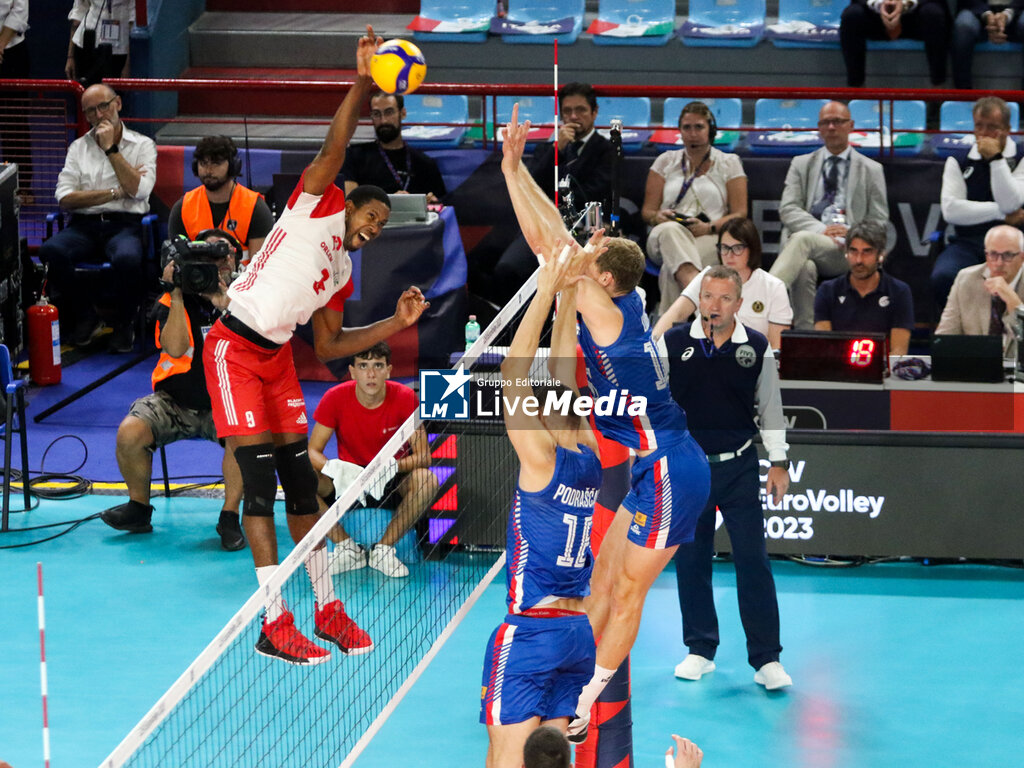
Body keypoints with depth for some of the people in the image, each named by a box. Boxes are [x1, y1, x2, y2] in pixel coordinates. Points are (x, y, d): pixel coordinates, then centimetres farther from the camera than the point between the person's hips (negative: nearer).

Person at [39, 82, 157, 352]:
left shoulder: (142, 145, 10)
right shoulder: (78, 147, 16)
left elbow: (139, 190, -8)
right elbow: (64, 198, 4)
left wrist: (110, 148, -6)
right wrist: (116, 192, -3)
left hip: (125, 223, -3)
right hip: (84, 224, 3)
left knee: (127, 258, -39)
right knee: (51, 251, -31)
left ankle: (124, 325, -11)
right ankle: (85, 318, -9)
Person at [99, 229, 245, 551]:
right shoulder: (171, 302, 0)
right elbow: (175, 348, -17)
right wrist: (176, 294, -20)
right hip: (175, 402, 1)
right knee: (129, 433, -25)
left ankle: (230, 516, -14)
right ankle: (139, 507, 2)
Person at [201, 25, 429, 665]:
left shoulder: (343, 275, 15)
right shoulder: (316, 205, -3)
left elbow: (328, 345, 15)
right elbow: (335, 149, -16)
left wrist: (396, 323, 8)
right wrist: (362, 85, -27)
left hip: (278, 358, 8)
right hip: (235, 348, -8)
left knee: (301, 479, 7)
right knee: (260, 479, -10)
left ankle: (327, 610, 15)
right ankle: (274, 625, -9)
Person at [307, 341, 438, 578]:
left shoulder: (405, 398, -14)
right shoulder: (335, 398, -12)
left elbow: (423, 456, -15)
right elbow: (312, 451, -12)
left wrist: (392, 467, -36)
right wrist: (333, 469, -35)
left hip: (392, 483, -1)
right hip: (348, 480, 1)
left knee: (426, 480, -34)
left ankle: (383, 549, -15)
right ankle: (347, 548, -11)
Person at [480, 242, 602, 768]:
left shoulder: (541, 458, -10)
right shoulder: (589, 454, 7)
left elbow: (514, 376, -10)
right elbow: (562, 377, 13)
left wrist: (547, 293, -9)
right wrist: (567, 298, 13)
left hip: (531, 629, -7)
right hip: (578, 630, 7)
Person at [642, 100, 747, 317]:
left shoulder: (729, 163, 17)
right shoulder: (665, 161, 23)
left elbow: (740, 214, 7)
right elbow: (647, 210, 18)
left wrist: (709, 227, -12)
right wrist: (658, 217, -9)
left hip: (711, 239, -1)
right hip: (664, 238, 1)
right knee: (670, 230, -41)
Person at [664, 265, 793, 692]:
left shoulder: (757, 348, -1)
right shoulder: (673, 345, -3)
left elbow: (770, 407, 7)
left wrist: (779, 462, 6)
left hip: (739, 467, -1)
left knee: (752, 560, -5)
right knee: (690, 560, 6)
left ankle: (766, 659, -1)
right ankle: (700, 650, 20)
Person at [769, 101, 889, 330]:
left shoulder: (871, 170, 18)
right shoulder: (801, 165, 22)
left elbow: (879, 223, 13)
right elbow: (787, 209, 7)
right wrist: (821, 230, -11)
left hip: (847, 251, -2)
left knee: (802, 239, -35)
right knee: (804, 268, -37)